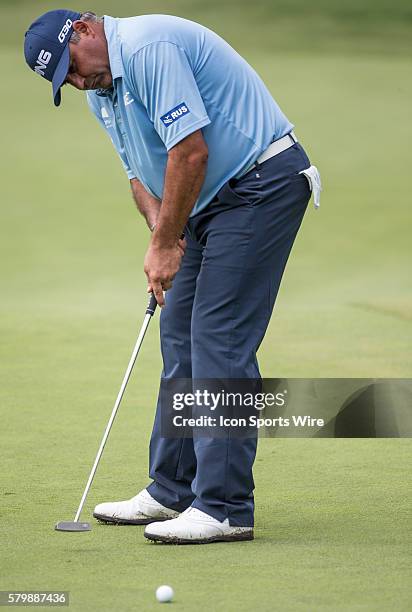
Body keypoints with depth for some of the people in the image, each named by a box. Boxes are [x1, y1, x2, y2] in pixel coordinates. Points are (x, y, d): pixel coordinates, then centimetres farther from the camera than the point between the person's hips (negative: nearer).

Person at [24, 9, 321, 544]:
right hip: (213, 200, 10)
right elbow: (140, 172, 17)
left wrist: (166, 245, -17)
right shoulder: (101, 91, 12)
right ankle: (173, 491, 19)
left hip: (262, 183, -10)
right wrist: (160, 231, -3)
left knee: (219, 339, -14)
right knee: (180, 338, 11)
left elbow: (190, 151, -25)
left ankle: (225, 508, -13)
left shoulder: (149, 47, -21)